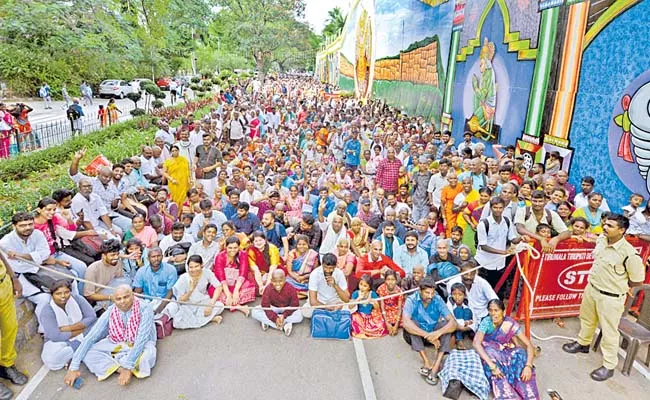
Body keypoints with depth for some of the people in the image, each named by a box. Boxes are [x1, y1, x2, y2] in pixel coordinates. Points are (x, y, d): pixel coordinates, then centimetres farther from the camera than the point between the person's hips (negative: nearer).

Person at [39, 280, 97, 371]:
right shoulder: (47, 312, -17)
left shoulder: (77, 299, -9)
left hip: (82, 337, 3)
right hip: (59, 342, -3)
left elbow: (92, 317, -16)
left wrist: (68, 328, -23)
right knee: (52, 358, -34)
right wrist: (81, 329, -19)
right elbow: (56, 336, -26)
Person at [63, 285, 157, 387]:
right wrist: (73, 367, -22)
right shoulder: (110, 312, -15)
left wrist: (128, 367, -38)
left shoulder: (145, 309, -26)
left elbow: (141, 340, -31)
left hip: (141, 346, -4)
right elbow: (90, 337, -16)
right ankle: (121, 369, -25)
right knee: (87, 352, -19)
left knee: (148, 355, -39)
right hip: (116, 345, 4)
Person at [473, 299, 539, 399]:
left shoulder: (511, 324, -17)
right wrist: (492, 365, -44)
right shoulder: (486, 322, -21)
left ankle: (528, 396, -22)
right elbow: (476, 343, -33)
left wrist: (528, 366, -34)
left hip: (506, 352, 2)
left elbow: (529, 345, -16)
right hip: (490, 352, -2)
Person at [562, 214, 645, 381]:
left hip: (611, 298, -7)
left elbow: (637, 280, -14)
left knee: (609, 331, 7)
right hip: (591, 289, 7)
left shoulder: (629, 253, -26)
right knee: (587, 319, 26)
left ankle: (609, 366, 24)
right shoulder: (601, 240, -6)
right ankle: (583, 343, 50)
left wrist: (617, 285, -2)